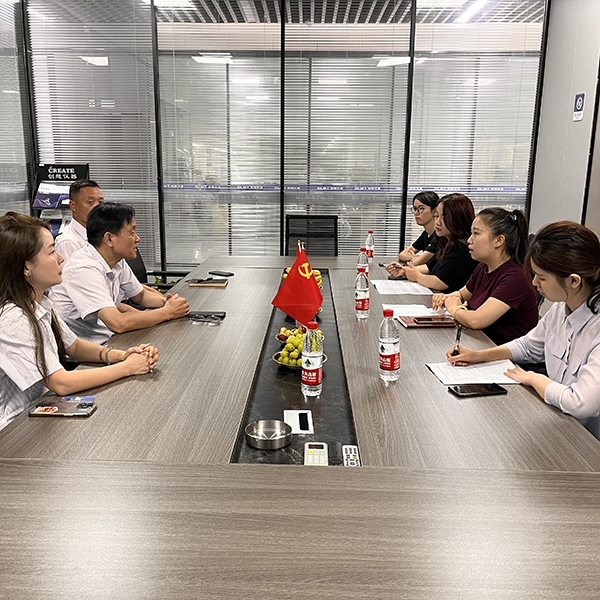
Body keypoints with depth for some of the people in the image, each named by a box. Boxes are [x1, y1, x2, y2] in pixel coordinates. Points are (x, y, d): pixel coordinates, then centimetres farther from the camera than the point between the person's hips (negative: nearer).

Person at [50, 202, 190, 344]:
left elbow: (141, 295, 18)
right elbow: (119, 324, -31)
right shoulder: (84, 269, -24)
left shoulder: (118, 262, 1)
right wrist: (168, 312, -20)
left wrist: (165, 301, -4)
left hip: (106, 342, 8)